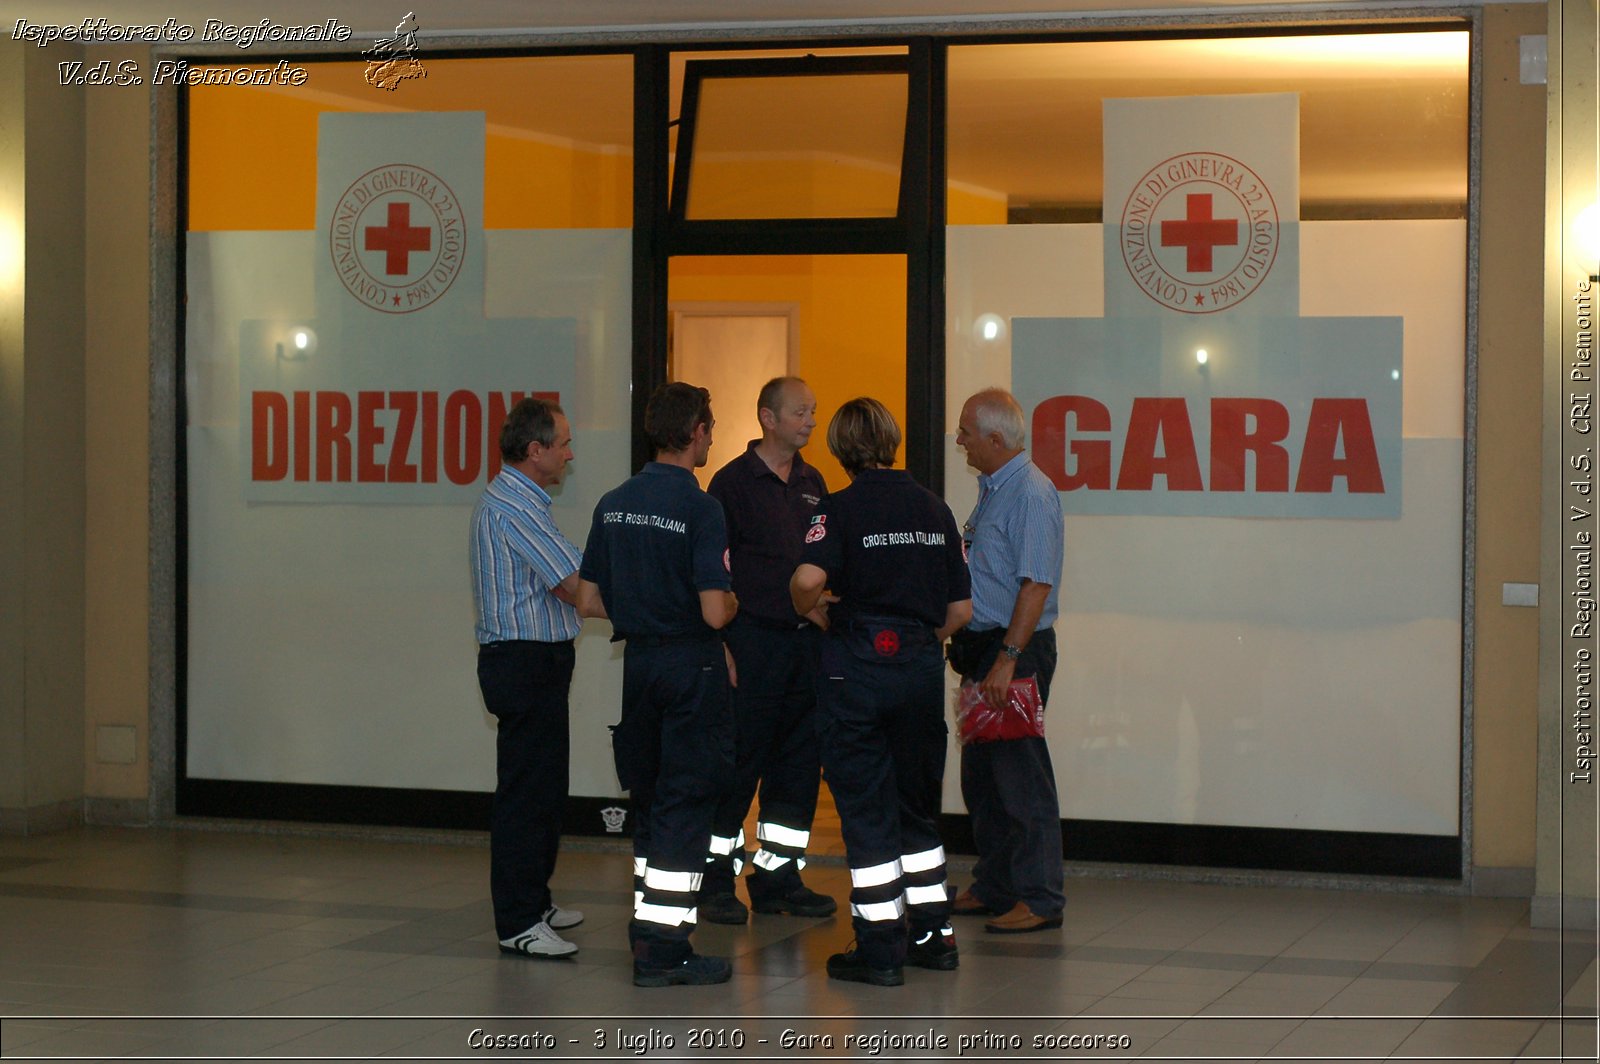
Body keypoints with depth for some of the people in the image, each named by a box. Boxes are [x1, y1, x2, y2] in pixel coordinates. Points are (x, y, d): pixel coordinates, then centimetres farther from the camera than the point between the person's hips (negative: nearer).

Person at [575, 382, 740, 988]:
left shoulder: (613, 504, 5)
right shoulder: (699, 508, -15)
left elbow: (588, 602, 8)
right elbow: (715, 613, -20)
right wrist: (732, 603, 2)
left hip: (637, 662, 6)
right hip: (691, 666, -6)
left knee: (649, 802, 16)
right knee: (685, 806, 0)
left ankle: (649, 934, 20)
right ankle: (663, 948, 0)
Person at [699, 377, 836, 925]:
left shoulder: (812, 484, 14)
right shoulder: (734, 481, -5)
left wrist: (824, 612, 11)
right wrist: (723, 648, -12)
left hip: (807, 638, 6)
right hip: (753, 639, -6)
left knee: (800, 761, 8)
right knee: (739, 761, -4)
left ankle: (778, 876, 17)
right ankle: (716, 880, 4)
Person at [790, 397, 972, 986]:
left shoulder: (840, 507, -8)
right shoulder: (934, 508, 8)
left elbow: (808, 579, -25)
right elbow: (961, 609, 8)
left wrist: (803, 608, -3)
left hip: (857, 667, -5)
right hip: (923, 666, 5)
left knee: (866, 810, 2)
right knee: (917, 807, 18)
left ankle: (880, 949, 5)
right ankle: (933, 934, 23)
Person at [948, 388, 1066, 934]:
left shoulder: (1030, 494, -16)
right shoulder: (990, 490, 15)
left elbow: (1036, 585, -22)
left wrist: (1007, 659, -25)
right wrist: (972, 649, 15)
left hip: (1017, 650, -10)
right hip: (983, 645, 10)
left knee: (1020, 776, -7)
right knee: (982, 776, 14)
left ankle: (1039, 899, -2)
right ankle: (993, 888, 23)